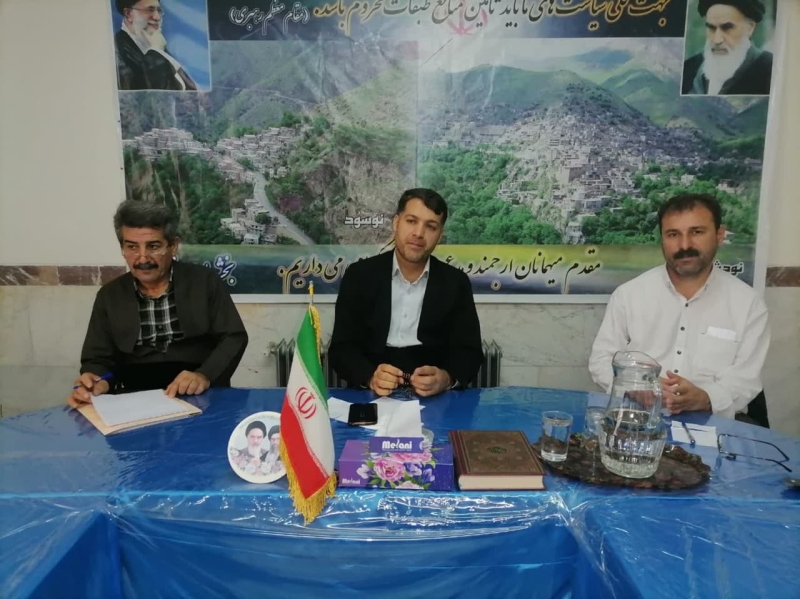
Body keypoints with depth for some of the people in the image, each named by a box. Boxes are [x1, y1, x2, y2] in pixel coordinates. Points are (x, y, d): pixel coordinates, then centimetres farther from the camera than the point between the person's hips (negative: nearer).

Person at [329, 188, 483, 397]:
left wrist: (446, 379, -21)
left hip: (435, 397, 1)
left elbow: (470, 352, 1)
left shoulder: (456, 283, 3)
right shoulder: (359, 275, 0)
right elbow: (341, 348, -3)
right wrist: (371, 378, -23)